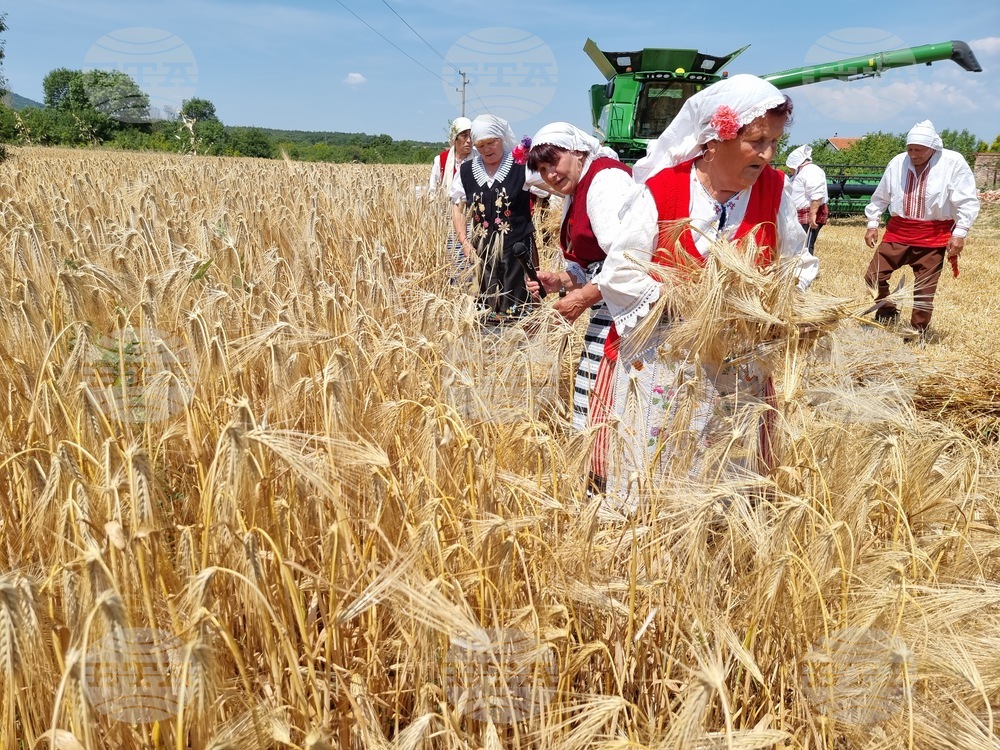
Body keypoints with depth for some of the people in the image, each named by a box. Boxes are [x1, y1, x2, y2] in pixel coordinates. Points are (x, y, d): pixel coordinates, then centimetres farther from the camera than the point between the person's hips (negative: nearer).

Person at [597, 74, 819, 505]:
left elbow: (799, 268, 10)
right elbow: (619, 276, -10)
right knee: (655, 476, 5)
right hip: (663, 366, -3)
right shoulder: (660, 191, -10)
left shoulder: (774, 191, 1)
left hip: (742, 371, 3)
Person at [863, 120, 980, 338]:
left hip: (933, 237, -3)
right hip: (898, 232, 3)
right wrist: (872, 224, 12)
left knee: (924, 289, 3)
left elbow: (968, 201, -7)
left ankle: (918, 332, 19)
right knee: (873, 276, -2)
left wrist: (960, 233, -12)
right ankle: (888, 313, 23)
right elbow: (881, 197, 14)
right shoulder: (897, 162, 0)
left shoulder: (953, 162, -9)